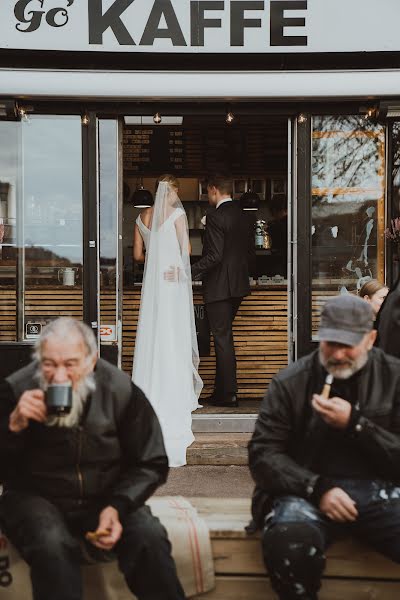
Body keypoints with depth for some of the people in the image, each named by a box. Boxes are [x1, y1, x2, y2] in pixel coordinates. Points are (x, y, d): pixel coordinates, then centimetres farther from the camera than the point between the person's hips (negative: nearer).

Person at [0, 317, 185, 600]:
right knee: (53, 545, -34)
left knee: (149, 537, -26)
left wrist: (117, 507, -15)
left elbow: (151, 464, 1)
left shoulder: (120, 389, -7)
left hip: (104, 499, 2)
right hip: (37, 498, -1)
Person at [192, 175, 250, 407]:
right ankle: (223, 389, 21)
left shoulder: (216, 216, -16)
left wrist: (190, 272, -17)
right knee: (224, 336, 16)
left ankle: (228, 394, 2)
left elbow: (215, 255, -22)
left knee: (222, 338, -2)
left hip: (220, 285, -8)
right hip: (239, 283, 9)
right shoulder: (241, 214, 10)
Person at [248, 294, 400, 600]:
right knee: (289, 542, -36)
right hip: (307, 491, -1)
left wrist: (354, 424, -10)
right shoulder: (291, 382, 6)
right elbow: (263, 455, 3)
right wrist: (317, 488, -11)